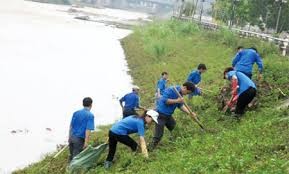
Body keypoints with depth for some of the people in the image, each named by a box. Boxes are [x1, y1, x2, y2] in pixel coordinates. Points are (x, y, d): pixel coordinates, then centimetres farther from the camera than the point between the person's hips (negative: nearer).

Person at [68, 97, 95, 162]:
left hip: (72, 137, 5)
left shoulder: (76, 113, 5)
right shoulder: (90, 115, -11)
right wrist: (86, 142, -16)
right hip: (79, 139, -5)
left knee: (72, 156, 19)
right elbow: (88, 130, -17)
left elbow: (71, 126, 10)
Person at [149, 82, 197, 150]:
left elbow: (180, 105, 11)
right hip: (161, 114, -9)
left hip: (168, 115, 9)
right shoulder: (171, 90, -21)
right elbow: (164, 100, -27)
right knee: (158, 134, -8)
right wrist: (176, 100, -29)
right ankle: (150, 149, -1)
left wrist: (189, 113, 0)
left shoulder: (180, 94, 6)